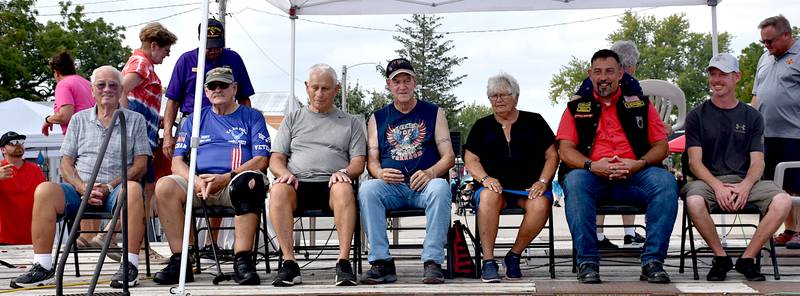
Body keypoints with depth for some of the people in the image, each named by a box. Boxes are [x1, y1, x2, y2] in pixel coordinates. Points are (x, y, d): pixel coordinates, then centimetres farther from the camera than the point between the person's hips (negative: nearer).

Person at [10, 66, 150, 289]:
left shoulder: (135, 120, 12)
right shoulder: (79, 119, 18)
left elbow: (140, 165, 3)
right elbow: (66, 164, 12)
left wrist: (109, 187, -11)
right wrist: (83, 188, -9)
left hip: (116, 189, -2)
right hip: (80, 189, 2)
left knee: (132, 189, -37)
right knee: (44, 190, -27)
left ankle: (130, 265, -35)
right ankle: (43, 267, -24)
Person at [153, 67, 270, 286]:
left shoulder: (252, 117, 14)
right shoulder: (195, 120, 21)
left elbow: (261, 160, 1)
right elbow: (177, 162, 12)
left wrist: (226, 178, -14)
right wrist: (196, 181, -11)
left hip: (235, 181, -3)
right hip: (198, 182, 3)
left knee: (249, 181, -38)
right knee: (164, 186, -26)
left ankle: (242, 259, -38)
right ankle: (179, 261, -24)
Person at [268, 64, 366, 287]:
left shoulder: (350, 123, 22)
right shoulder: (293, 119, 25)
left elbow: (358, 163, 12)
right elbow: (276, 159, 17)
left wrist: (344, 172, -11)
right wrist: (285, 173, -7)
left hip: (331, 184, -1)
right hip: (297, 183, 1)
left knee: (344, 189, -38)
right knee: (278, 189, -35)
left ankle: (344, 262, -40)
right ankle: (289, 264, -35)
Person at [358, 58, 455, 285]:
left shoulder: (433, 113, 15)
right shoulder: (378, 118, 19)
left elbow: (449, 157, 6)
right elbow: (372, 161, 12)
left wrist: (431, 172, -15)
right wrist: (380, 173, -13)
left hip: (424, 185, -1)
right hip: (391, 187, 1)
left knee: (440, 187, -36)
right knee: (367, 189, -31)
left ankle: (433, 262, -34)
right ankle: (382, 262, -30)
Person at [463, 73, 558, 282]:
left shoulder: (534, 121, 15)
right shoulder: (482, 126, 18)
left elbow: (552, 156, 12)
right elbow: (470, 159, 11)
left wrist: (542, 181, -5)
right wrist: (485, 178, -9)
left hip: (529, 187, 0)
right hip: (496, 186, 0)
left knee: (541, 204, -34)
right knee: (488, 196, -37)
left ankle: (514, 255, -12)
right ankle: (488, 261, -30)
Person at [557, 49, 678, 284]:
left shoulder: (640, 104, 18)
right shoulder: (576, 108, 17)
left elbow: (661, 146, 12)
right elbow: (565, 150, 5)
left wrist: (639, 163, -9)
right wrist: (592, 165, -15)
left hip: (634, 177, 1)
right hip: (593, 177, -1)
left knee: (666, 181, -29)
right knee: (574, 181, -35)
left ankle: (652, 261, -25)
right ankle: (587, 262, -31)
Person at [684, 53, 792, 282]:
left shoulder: (752, 117, 15)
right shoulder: (697, 116, 9)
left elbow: (757, 162, 6)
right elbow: (695, 161, 0)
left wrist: (745, 186, -16)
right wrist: (718, 186, -18)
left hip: (745, 181, 2)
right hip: (708, 180, -2)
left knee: (783, 201, -27)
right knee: (694, 201, -36)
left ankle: (748, 258, -13)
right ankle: (720, 258, -13)